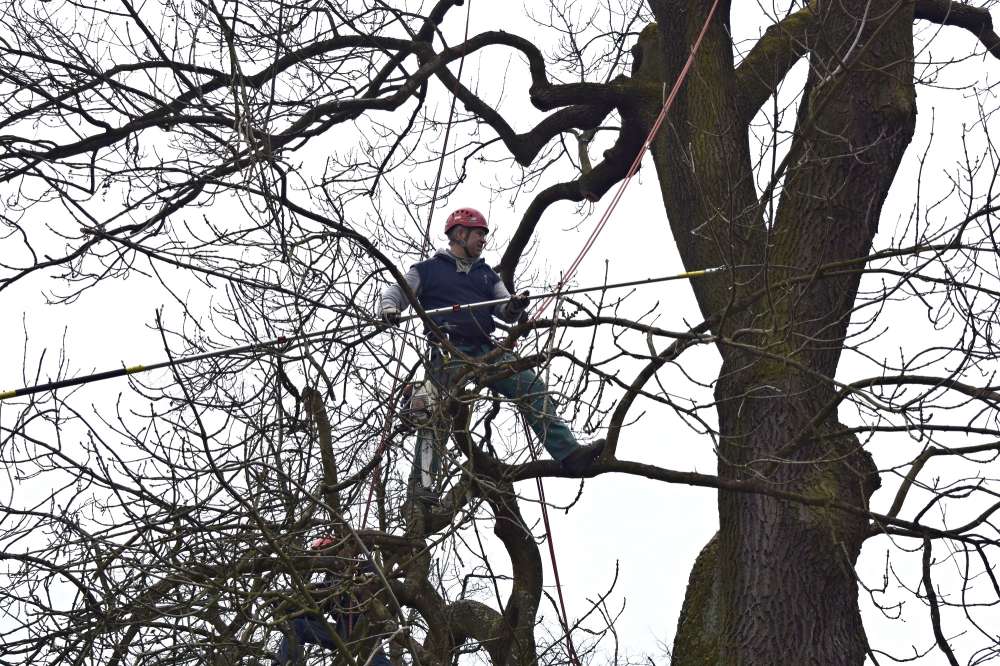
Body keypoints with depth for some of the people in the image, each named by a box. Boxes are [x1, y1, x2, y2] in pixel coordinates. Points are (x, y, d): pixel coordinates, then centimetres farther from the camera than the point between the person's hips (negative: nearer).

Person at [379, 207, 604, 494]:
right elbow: (394, 292, 13)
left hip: (487, 351, 4)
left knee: (534, 388, -13)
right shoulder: (427, 270, 17)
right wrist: (389, 308, -12)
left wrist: (514, 306, -8)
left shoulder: (487, 275, 29)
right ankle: (420, 487, -18)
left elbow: (504, 311, 17)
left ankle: (569, 453, -19)